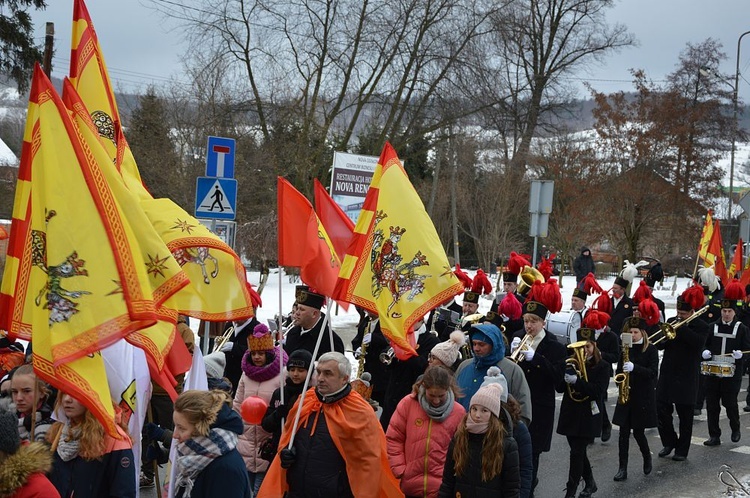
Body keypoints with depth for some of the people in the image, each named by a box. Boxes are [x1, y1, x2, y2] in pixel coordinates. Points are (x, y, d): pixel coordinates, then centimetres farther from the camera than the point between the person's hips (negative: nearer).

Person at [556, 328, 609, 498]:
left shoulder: (601, 367, -5)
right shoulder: (571, 363, 5)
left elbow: (597, 391, -16)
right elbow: (559, 388, 2)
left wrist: (576, 381, -27)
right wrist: (565, 377, -20)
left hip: (587, 416, -4)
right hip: (570, 413, 5)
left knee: (577, 452, -8)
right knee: (578, 451, 15)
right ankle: (590, 483, 34)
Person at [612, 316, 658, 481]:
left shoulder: (651, 350, -5)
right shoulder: (626, 349, 7)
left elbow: (653, 373, -14)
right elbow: (619, 370, 13)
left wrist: (634, 368, -28)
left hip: (643, 396, -4)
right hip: (626, 395, 4)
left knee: (638, 431, 1)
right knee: (624, 432, -1)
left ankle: (647, 458, 30)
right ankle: (622, 468, 1)